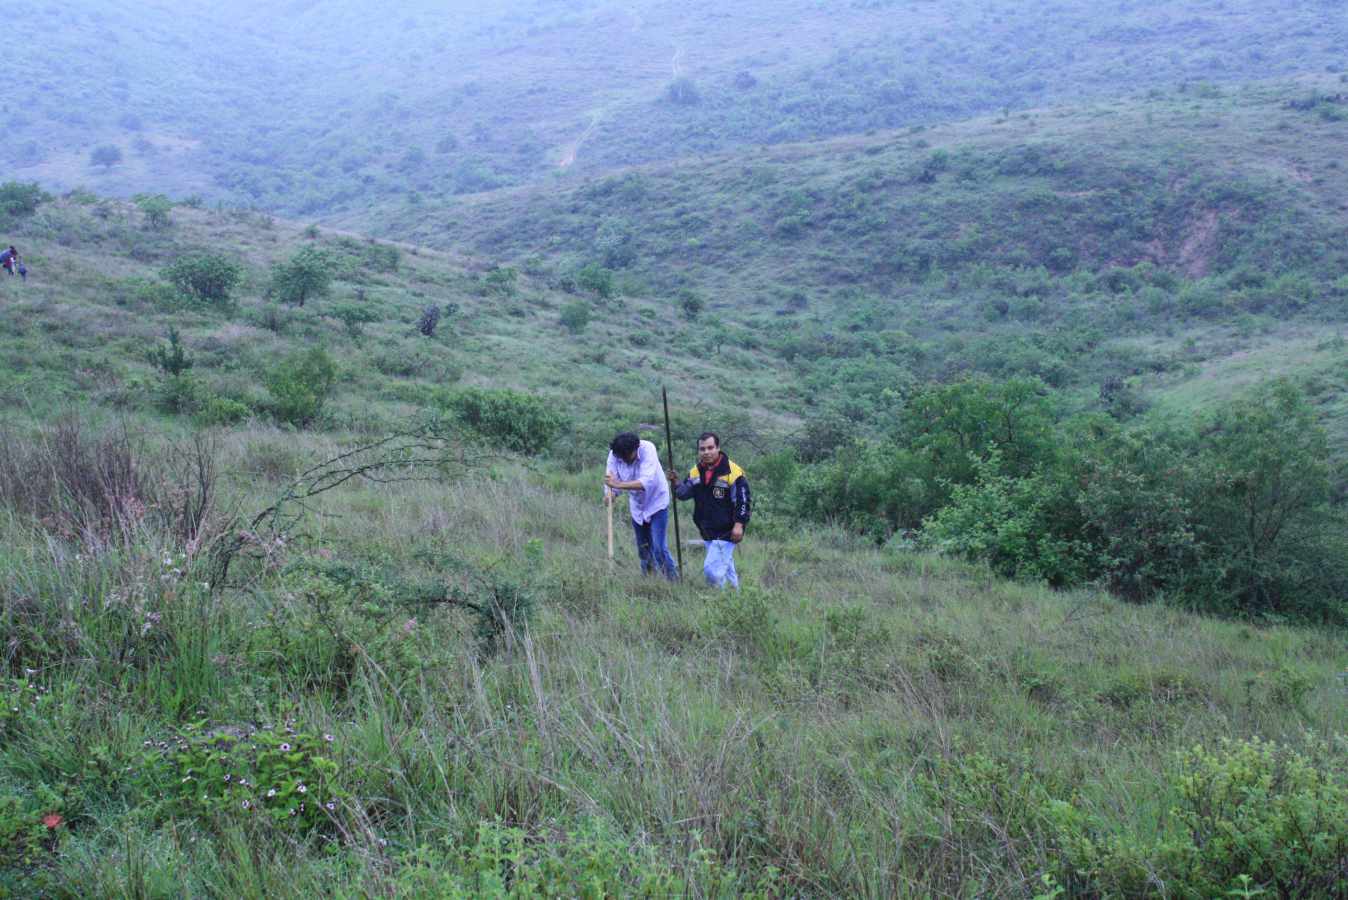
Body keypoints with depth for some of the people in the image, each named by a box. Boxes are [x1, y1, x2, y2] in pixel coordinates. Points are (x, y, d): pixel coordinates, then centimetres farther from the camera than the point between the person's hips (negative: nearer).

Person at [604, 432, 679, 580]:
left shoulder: (648, 449, -29)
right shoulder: (614, 455, -17)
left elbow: (647, 482, -41)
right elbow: (610, 482, -20)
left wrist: (619, 485, -51)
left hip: (657, 503, -5)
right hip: (637, 506, 5)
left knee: (659, 548, -14)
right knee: (643, 550, 14)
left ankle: (674, 580, -1)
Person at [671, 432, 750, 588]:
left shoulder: (732, 472, -15)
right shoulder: (696, 472, 6)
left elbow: (743, 500, -14)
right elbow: (684, 493, 4)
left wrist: (739, 524, -19)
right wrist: (674, 484, -15)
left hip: (726, 533, -7)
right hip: (707, 533, 7)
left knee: (712, 568, -16)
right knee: (725, 567, 19)